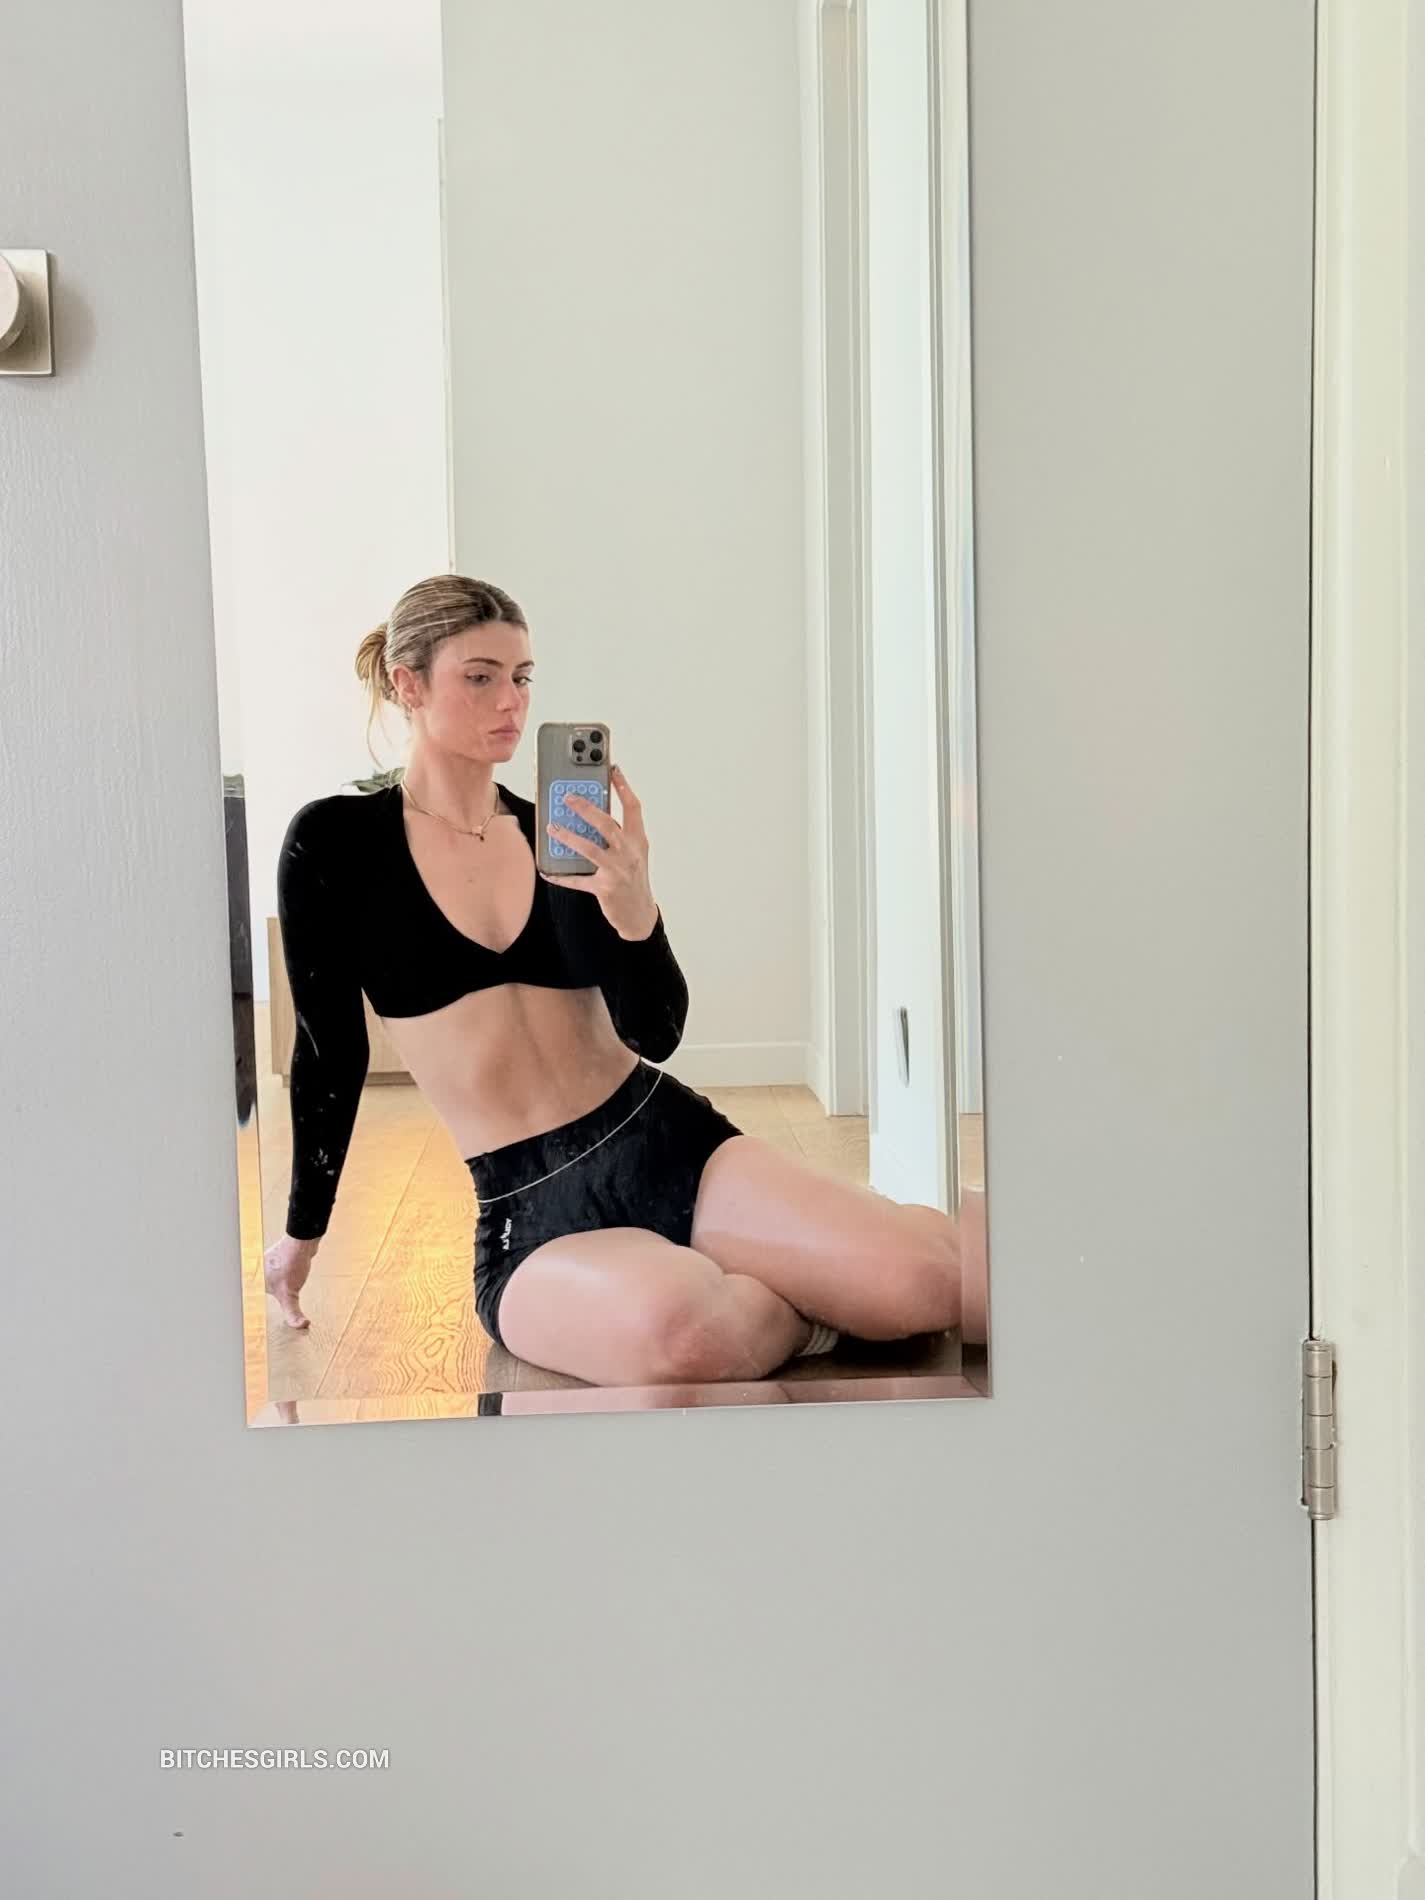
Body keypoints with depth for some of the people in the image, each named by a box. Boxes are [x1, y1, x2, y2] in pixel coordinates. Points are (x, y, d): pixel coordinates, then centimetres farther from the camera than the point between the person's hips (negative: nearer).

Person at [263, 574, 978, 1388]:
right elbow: (331, 1047, 6)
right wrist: (304, 1231, 13)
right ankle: (818, 1307, -8)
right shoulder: (336, 842, -2)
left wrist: (632, 908, -21)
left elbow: (657, 1036, -2)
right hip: (533, 1214, -1)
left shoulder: (564, 833, 6)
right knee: (681, 1328, -38)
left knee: (930, 1279, -26)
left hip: (673, 1145, 2)